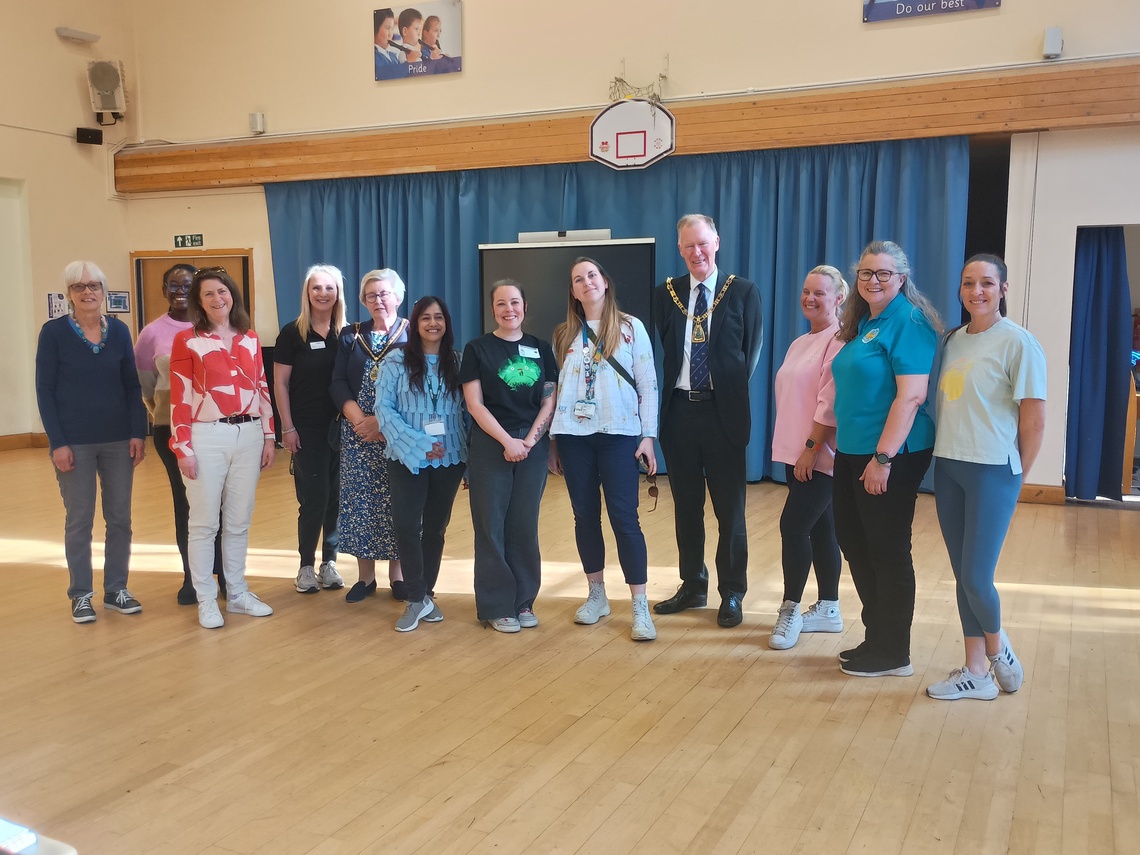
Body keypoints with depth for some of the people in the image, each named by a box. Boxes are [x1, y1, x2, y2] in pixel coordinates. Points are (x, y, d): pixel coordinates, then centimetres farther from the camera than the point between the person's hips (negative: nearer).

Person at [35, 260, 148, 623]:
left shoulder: (119, 330, 4)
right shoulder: (53, 332, -4)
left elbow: (132, 385, 7)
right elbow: (45, 391, -4)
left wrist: (138, 433, -1)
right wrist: (57, 442, -10)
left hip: (118, 439, 3)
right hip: (75, 442, -3)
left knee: (120, 517, 8)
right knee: (79, 520, 5)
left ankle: (116, 590, 21)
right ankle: (81, 595, 17)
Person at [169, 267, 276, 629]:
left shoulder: (250, 339, 10)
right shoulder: (186, 340, -3)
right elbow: (180, 398, -6)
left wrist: (268, 437, 8)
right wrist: (183, 449, -11)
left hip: (248, 437, 4)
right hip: (207, 438, -4)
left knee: (239, 521, 12)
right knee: (204, 522, 3)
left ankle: (237, 593, 22)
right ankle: (206, 600, 12)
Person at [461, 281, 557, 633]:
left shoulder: (540, 349, 9)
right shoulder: (477, 348, 1)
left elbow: (549, 401, 5)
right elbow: (474, 404, -5)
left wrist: (528, 441, -9)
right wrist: (507, 441, -13)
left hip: (533, 445, 3)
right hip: (490, 446, -2)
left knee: (525, 525, 6)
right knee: (492, 525, 0)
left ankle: (523, 601, 16)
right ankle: (497, 607, 9)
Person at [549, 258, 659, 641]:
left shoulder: (631, 327, 3)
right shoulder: (564, 335, 11)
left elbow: (648, 385, 1)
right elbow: (555, 390, 13)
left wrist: (648, 436, -5)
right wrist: (553, 442, 11)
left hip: (619, 434, -3)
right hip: (574, 435, 3)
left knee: (624, 519, -7)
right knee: (585, 516, 7)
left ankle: (640, 608, -2)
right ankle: (596, 595, 22)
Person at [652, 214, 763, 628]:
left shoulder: (743, 292, 1)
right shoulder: (666, 294, 9)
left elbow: (751, 350, 2)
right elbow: (663, 351, 11)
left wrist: (731, 392, -3)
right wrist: (665, 397, 2)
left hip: (721, 411, -3)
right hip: (678, 409, 3)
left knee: (729, 508, 3)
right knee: (686, 505, 12)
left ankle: (732, 594, 15)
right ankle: (692, 586, 26)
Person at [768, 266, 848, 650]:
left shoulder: (839, 341, -12)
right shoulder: (801, 342, 17)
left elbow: (830, 402, -18)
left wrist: (811, 448, -18)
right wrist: (791, 449, 14)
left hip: (821, 455, -8)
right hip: (797, 453, 9)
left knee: (793, 525, -10)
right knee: (820, 529, 12)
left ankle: (790, 610, 2)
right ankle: (828, 610, 21)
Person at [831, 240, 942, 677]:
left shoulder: (908, 322, -13)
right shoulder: (862, 323, 13)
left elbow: (911, 396, -21)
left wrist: (883, 458, -24)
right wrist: (843, 445, 14)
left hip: (891, 454, -9)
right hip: (852, 451, 9)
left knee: (887, 551, 2)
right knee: (853, 541, 16)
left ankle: (891, 654, 17)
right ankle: (877, 636, 31)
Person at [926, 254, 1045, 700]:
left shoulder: (1017, 342, -9)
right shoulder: (953, 340, 10)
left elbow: (1034, 421, -9)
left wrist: (1014, 476, -2)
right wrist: (944, 453, 8)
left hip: (991, 470, -6)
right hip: (948, 467, 6)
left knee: (976, 578, -5)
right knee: (962, 576, 10)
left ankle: (998, 648, 25)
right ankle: (976, 672, 20)